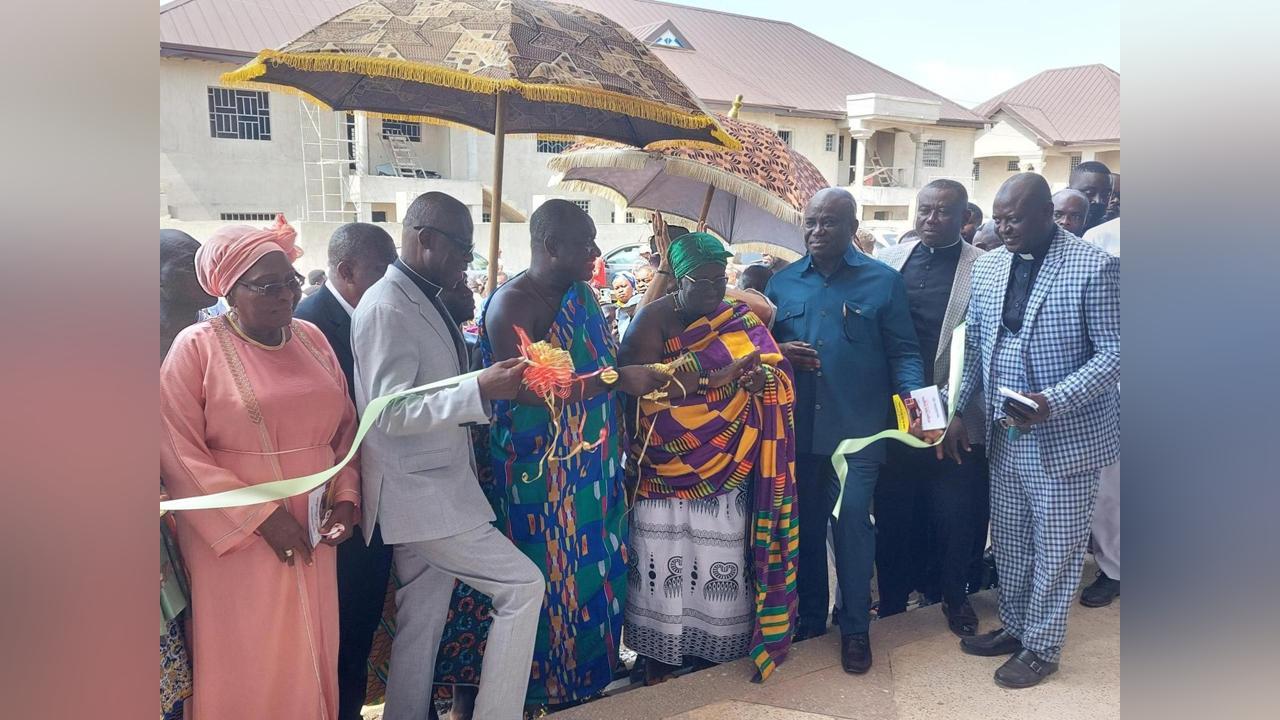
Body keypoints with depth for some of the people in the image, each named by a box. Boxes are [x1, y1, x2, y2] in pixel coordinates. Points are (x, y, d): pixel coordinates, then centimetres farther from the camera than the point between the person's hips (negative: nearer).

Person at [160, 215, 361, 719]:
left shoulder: (311, 338, 8)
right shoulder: (197, 346, -7)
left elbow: (344, 426, 12)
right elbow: (178, 451, -11)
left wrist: (346, 496, 0)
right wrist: (260, 516, -15)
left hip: (311, 533, 4)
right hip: (239, 538, -4)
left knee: (309, 654, 12)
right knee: (249, 663, 4)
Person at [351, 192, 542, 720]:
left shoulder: (425, 301, 13)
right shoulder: (387, 307, -16)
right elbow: (390, 412, -22)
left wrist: (491, 381, 12)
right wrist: (479, 390, -28)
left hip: (432, 487, 9)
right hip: (420, 494, -9)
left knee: (422, 624, 15)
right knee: (522, 585, -9)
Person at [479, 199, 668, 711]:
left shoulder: (582, 294, 9)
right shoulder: (512, 304, -15)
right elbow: (531, 389, -25)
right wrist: (619, 378, -24)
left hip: (592, 463, 7)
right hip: (542, 471, -7)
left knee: (593, 570, 14)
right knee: (553, 578, 4)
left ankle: (588, 675, 30)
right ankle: (548, 686, 22)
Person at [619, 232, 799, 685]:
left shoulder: (740, 320, 8)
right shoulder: (655, 319, -5)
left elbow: (772, 369, 5)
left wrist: (763, 378, -20)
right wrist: (713, 379, -24)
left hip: (727, 463, 3)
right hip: (668, 462, -3)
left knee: (721, 554, 7)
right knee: (665, 558, 2)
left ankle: (718, 647, 22)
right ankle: (659, 653, 15)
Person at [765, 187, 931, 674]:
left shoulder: (883, 281, -1)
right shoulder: (783, 282, 8)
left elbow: (903, 351, -2)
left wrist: (913, 396, -19)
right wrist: (780, 353, -10)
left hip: (857, 429, -3)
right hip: (798, 428, 3)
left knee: (852, 522, -3)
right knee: (805, 524, 13)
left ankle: (855, 627, 17)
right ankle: (810, 618, 30)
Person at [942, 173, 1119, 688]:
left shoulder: (1094, 267, -12)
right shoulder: (987, 267, 6)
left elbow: (1113, 353, -13)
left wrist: (1053, 402, -25)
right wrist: (957, 412, 6)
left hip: (1066, 436, -5)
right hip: (1004, 434, 5)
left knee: (1055, 548, 8)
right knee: (1008, 542, 17)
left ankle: (1042, 647, 25)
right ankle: (1014, 627, 36)